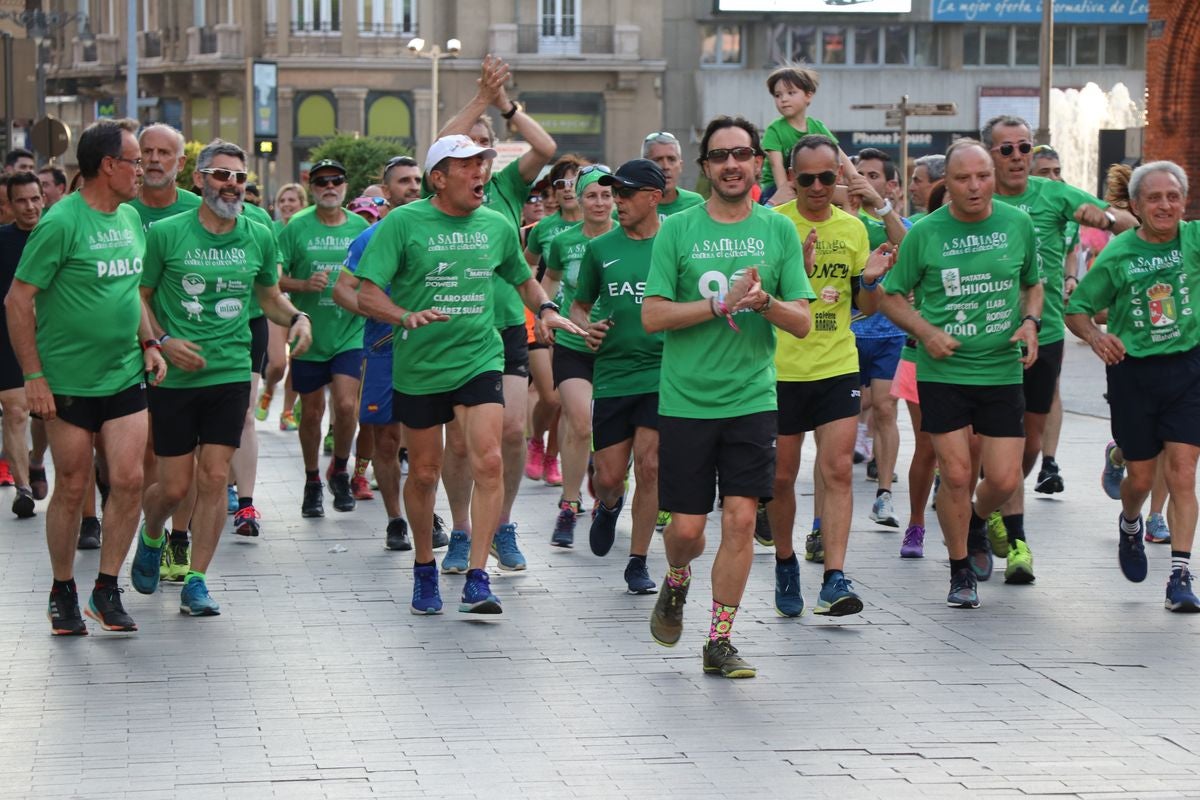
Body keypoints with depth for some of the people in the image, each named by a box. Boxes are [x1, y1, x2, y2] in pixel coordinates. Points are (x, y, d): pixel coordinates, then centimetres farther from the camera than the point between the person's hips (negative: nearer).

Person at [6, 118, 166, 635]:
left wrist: (149, 343, 9)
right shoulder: (62, 223, -14)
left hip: (125, 378, 5)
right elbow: (18, 301, -13)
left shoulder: (131, 219, 8)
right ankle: (63, 593, 19)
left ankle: (107, 590, 10)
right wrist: (33, 376, -15)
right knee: (72, 488, 4)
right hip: (69, 382, -5)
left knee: (128, 480, -3)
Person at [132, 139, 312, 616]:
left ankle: (196, 581, 6)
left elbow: (269, 295, 19)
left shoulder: (259, 238, 5)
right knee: (174, 485, 1)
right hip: (174, 378, -2)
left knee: (214, 479, -3)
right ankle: (151, 539, 34)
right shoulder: (166, 234, -5)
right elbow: (139, 297, 2)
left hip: (231, 375, 2)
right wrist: (160, 342, -12)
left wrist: (296, 318, -1)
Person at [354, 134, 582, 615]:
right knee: (424, 473, 9)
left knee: (489, 461, -16)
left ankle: (476, 580, -14)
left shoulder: (497, 226, 5)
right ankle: (424, 570, 31)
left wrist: (546, 310, 4)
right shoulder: (404, 223, -7)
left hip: (480, 361, 2)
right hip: (418, 366, -2)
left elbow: (522, 278, 24)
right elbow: (367, 294, -12)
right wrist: (407, 316, -30)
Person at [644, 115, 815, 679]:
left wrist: (764, 301, -16)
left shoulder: (778, 231, 5)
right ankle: (676, 584, 35)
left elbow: (801, 322, 4)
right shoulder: (677, 230, 0)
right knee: (686, 526, 1)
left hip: (752, 399, 1)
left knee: (740, 519, -7)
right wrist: (725, 300, -15)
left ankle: (720, 640, 5)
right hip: (685, 399, -1)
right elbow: (653, 316, -6)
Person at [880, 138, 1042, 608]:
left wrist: (1030, 322, -2)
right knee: (956, 475, -4)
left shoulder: (1018, 225, 2)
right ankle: (960, 572, 16)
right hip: (942, 373, -2)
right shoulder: (925, 233, -5)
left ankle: (975, 520, 35)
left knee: (1004, 480, -1)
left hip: (1002, 371, 2)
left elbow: (1033, 284, 17)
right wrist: (925, 331, -12)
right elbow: (892, 296, 5)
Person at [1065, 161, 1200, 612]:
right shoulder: (1118, 254, -4)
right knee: (1140, 478, 9)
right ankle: (1130, 526, 44)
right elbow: (1076, 309, 3)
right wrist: (1096, 337, -15)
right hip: (1133, 369, 0)